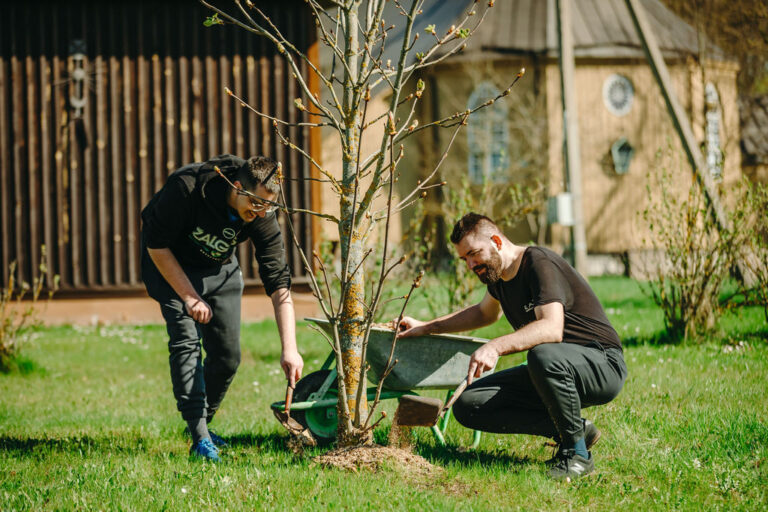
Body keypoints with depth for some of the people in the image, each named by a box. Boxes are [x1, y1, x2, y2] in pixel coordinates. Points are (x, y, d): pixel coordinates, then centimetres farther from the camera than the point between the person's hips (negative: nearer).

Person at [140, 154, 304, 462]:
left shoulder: (262, 217, -25)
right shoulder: (186, 188, -36)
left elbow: (279, 284, -24)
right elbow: (156, 245, -23)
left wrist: (289, 349, -31)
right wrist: (189, 297, -24)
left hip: (219, 268, 4)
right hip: (170, 263, -4)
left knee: (228, 354, -2)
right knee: (186, 339, -20)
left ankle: (203, 420, 23)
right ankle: (200, 439, -22)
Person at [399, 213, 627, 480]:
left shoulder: (540, 263, -19)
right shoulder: (497, 272, 10)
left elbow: (552, 328, -35)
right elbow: (485, 313, 34)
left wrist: (496, 347, -46)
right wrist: (426, 327, 27)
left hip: (601, 364, -9)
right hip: (553, 369, 9)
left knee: (544, 355, -43)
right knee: (467, 404, -5)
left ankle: (577, 452, -21)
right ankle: (569, 428, 0)